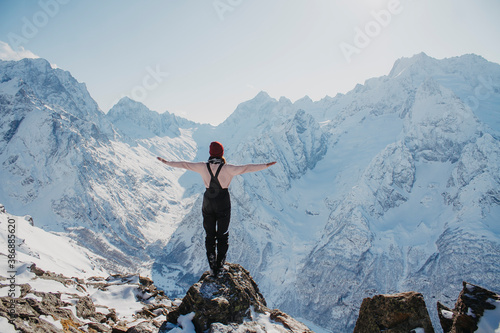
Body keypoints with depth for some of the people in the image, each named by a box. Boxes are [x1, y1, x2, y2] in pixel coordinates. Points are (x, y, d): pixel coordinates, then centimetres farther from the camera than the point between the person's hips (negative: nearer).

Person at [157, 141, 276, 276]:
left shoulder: (203, 167, -10)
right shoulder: (227, 168, -17)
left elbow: (184, 164, -1)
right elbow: (246, 168, -21)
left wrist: (167, 162, 11)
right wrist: (265, 165, -17)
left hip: (208, 204, 2)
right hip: (223, 204, -2)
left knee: (210, 235, 16)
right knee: (223, 235, 15)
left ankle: (212, 266, 18)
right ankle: (220, 265, 16)